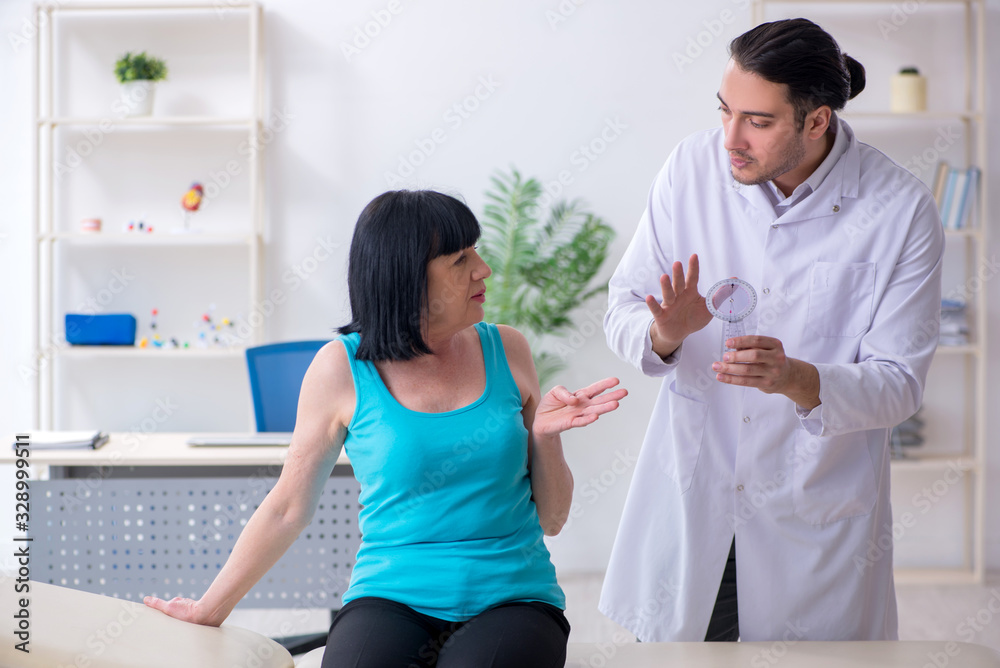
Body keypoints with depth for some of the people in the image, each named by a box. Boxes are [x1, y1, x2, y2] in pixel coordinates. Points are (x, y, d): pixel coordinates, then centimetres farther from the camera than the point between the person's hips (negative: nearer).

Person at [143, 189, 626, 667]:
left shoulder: (507, 351, 7)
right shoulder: (342, 368, 1)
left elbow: (550, 518, 12)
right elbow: (287, 509, 12)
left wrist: (545, 434, -6)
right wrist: (207, 612, 16)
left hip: (513, 599, 2)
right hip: (393, 599, -1)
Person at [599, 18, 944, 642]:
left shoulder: (901, 210, -12)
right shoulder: (694, 164, -5)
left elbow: (898, 383, -11)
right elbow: (623, 309, -1)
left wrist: (798, 380, -30)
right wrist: (664, 333, -25)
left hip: (816, 520, -2)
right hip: (689, 495, 2)